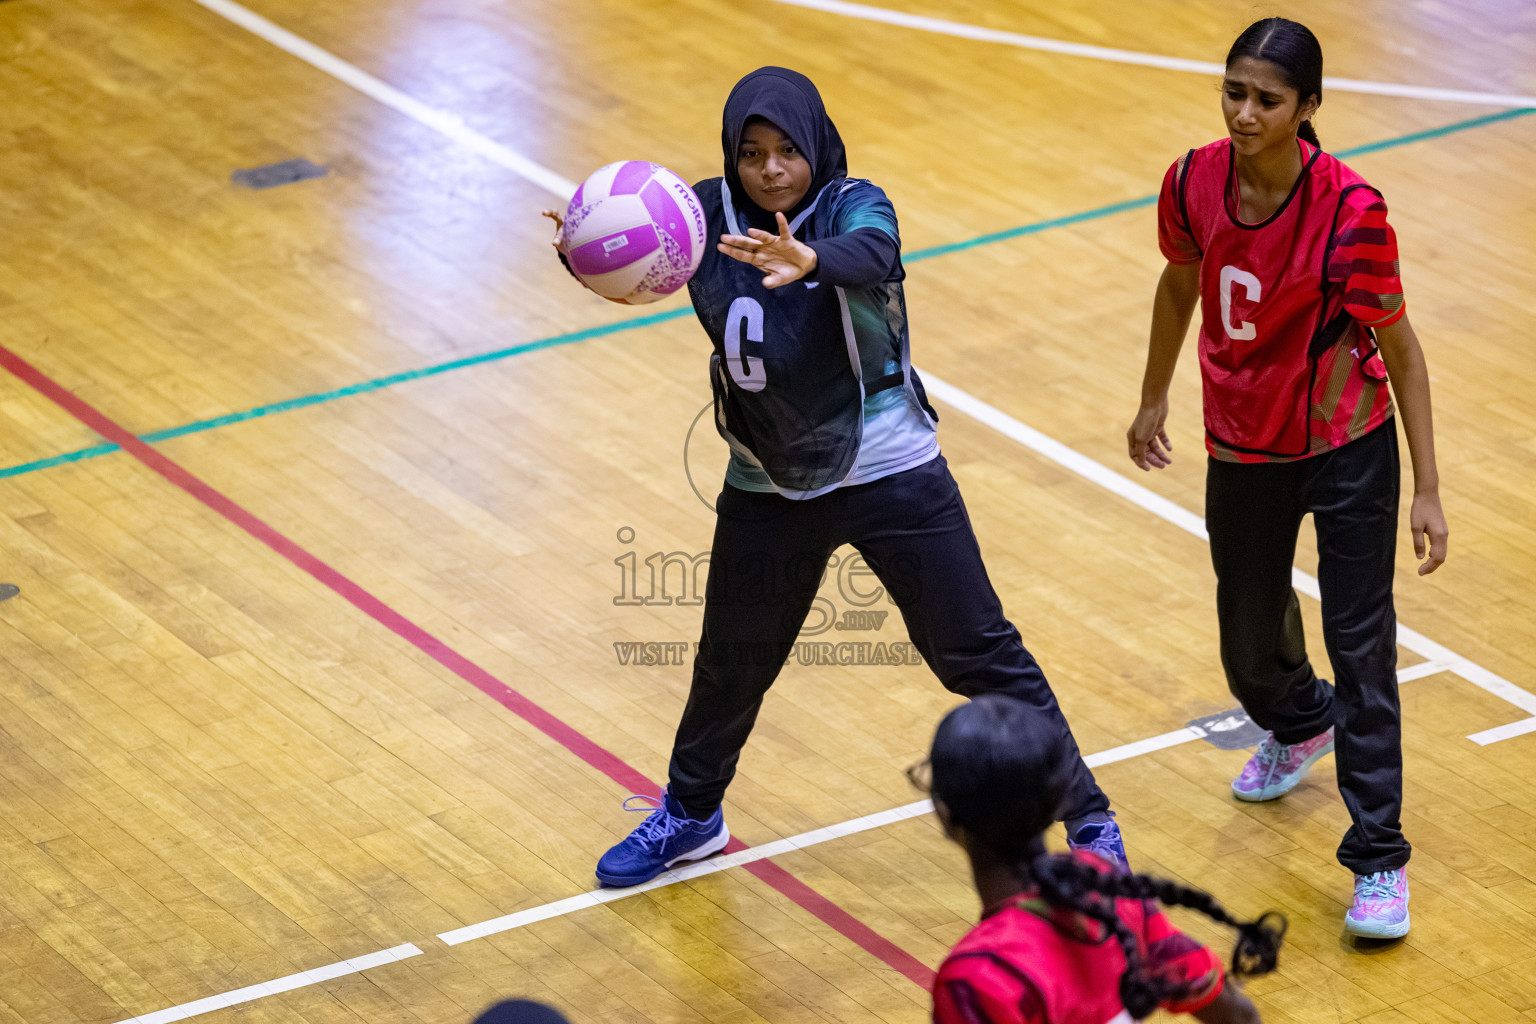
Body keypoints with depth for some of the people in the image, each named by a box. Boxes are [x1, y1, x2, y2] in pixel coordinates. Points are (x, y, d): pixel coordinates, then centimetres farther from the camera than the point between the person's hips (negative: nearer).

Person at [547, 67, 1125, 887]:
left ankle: (1087, 821, 13)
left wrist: (811, 260, -64)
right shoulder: (710, 212, -7)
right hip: (768, 488, 4)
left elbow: (870, 254, -40)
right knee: (733, 663, 18)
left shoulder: (852, 206, -17)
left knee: (978, 653, 0)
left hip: (891, 477, -3)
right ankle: (688, 818, 43)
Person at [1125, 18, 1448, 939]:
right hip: (1242, 449, 4)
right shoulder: (1194, 183, -13)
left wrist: (1427, 490, -12)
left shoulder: (1350, 210, -24)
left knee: (1361, 645, -6)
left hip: (1349, 448, -4)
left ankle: (1379, 859, 4)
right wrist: (1154, 400, 19)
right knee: (1252, 644, 17)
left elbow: (1399, 345, -14)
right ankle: (1299, 725, 54)